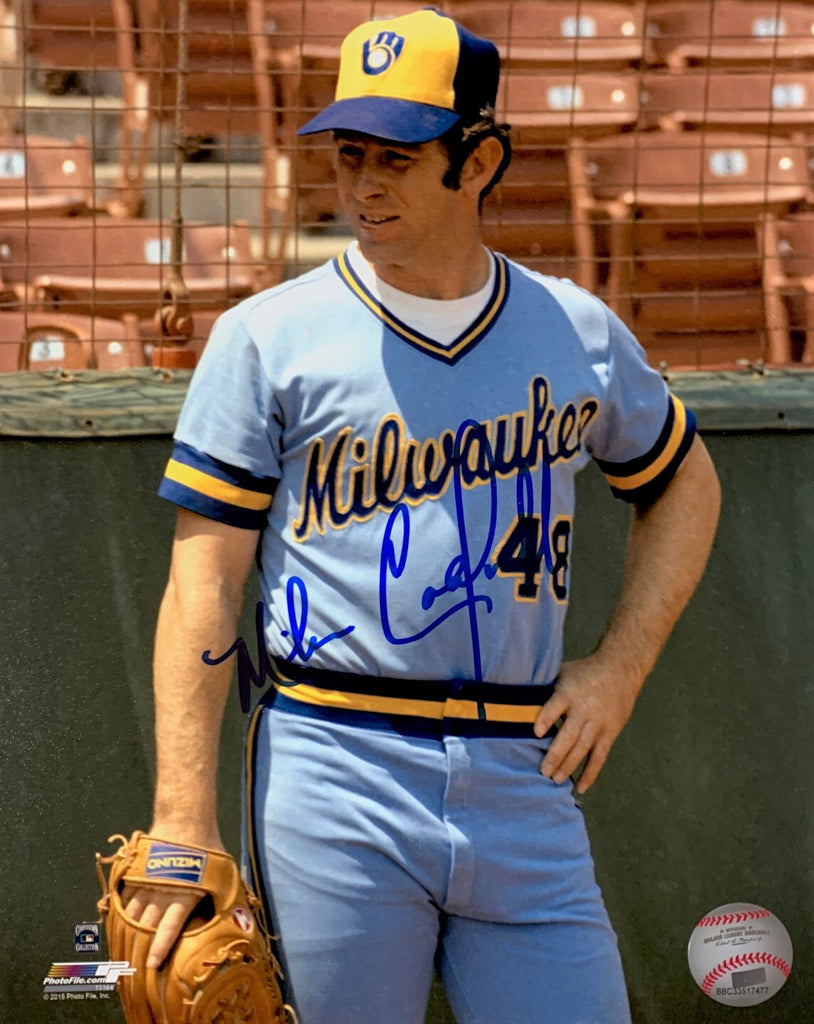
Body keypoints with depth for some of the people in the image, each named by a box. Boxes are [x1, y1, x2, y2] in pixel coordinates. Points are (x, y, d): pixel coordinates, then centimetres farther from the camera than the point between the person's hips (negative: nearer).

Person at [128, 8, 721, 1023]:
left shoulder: (578, 333, 10)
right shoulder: (268, 339, 1)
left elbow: (683, 483, 27)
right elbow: (204, 578, -2)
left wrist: (618, 667, 12)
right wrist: (183, 825, -10)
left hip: (525, 784, 3)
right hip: (336, 788, -2)